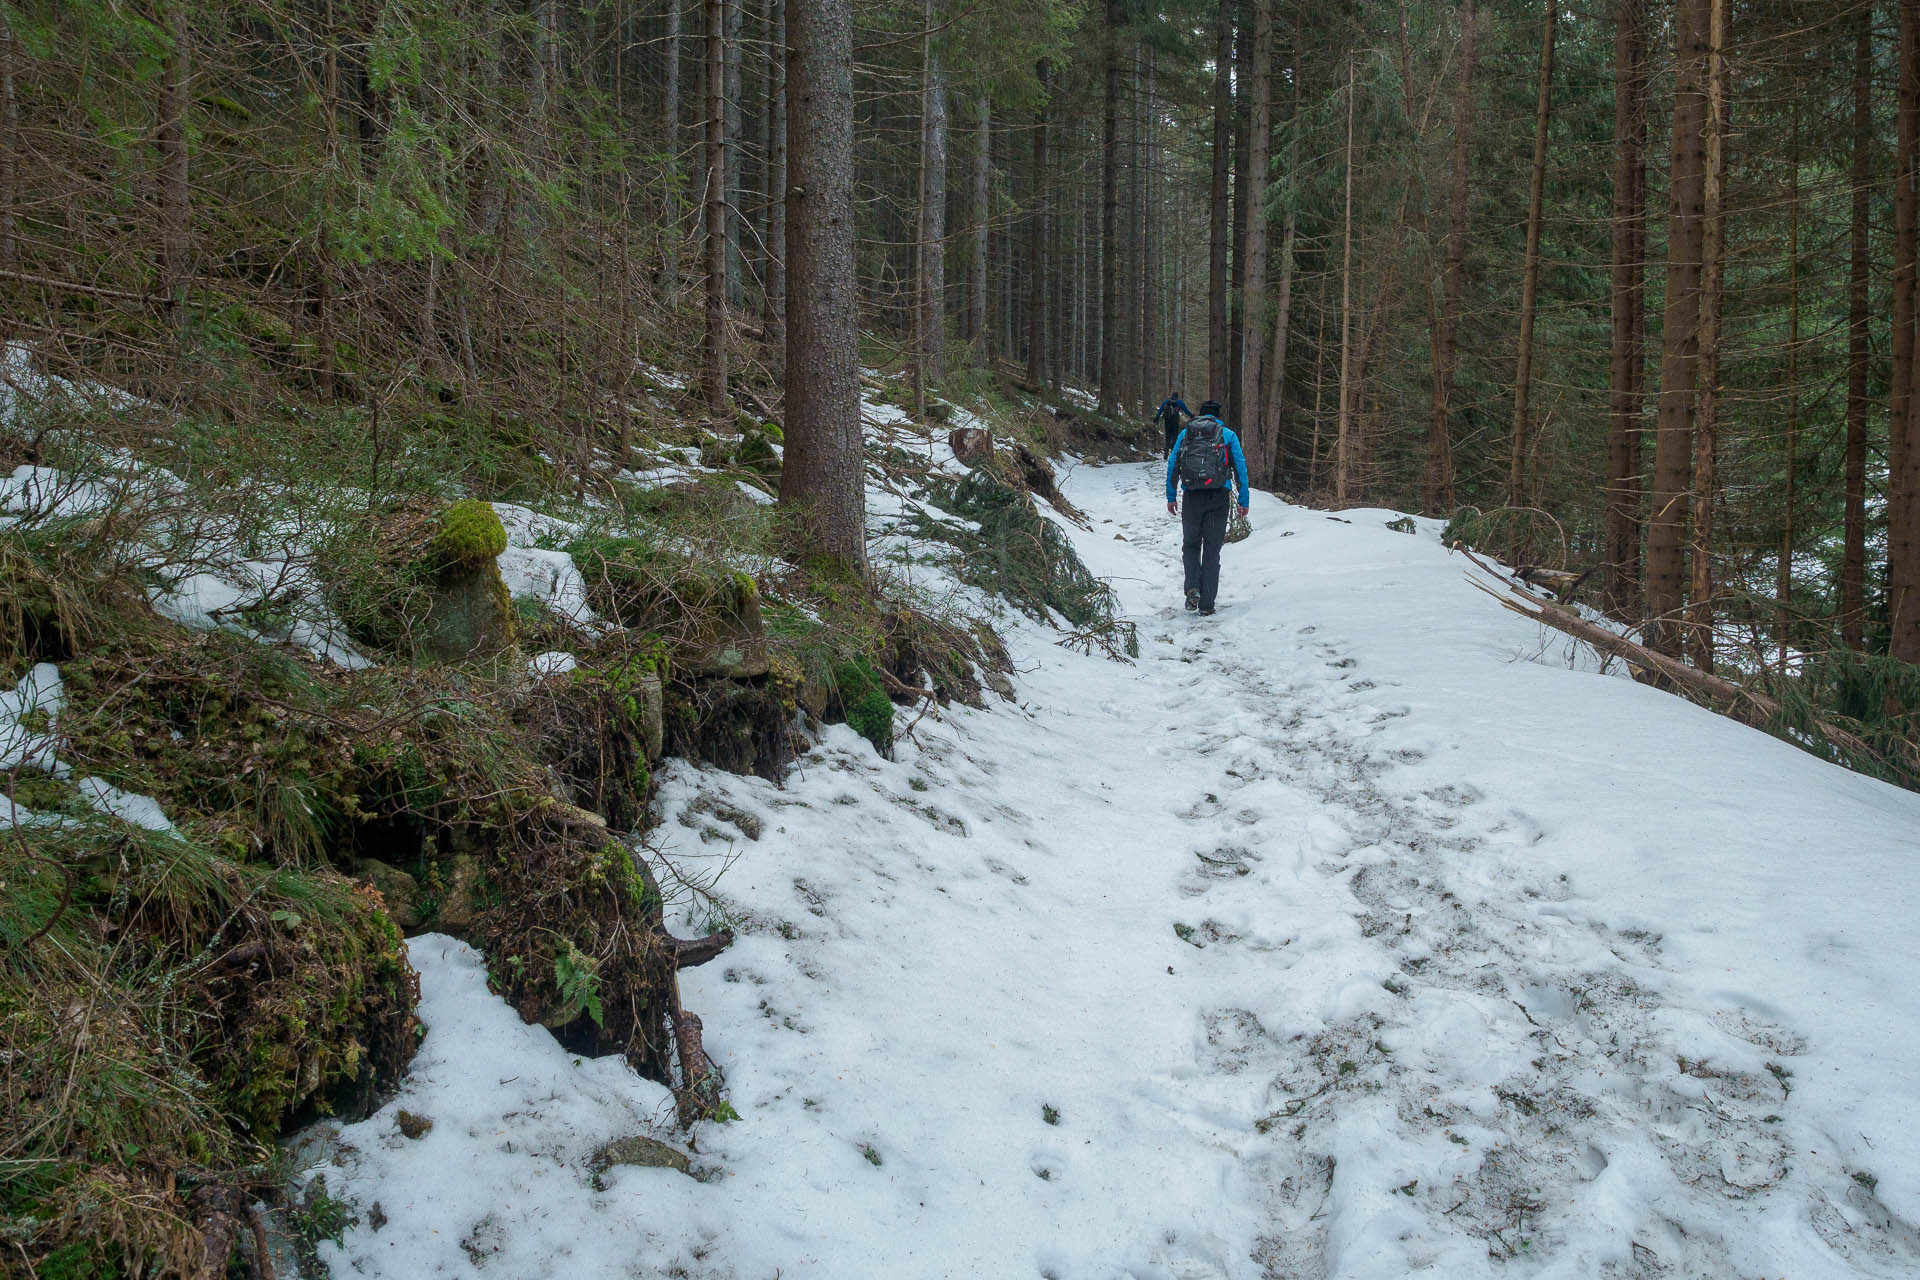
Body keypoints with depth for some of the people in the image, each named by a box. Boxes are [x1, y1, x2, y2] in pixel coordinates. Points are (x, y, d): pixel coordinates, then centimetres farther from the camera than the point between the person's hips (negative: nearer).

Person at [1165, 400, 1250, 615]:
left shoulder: (1185, 433, 11)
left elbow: (1172, 465, 7)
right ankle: (1206, 605, 3)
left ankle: (1193, 588, -8)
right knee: (1212, 551, 6)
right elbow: (1240, 468, 3)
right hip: (1218, 498, -1)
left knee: (1190, 545, 16)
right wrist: (1244, 501, 5)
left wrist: (1170, 497, 10)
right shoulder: (1228, 434, 8)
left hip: (1192, 498, 1)